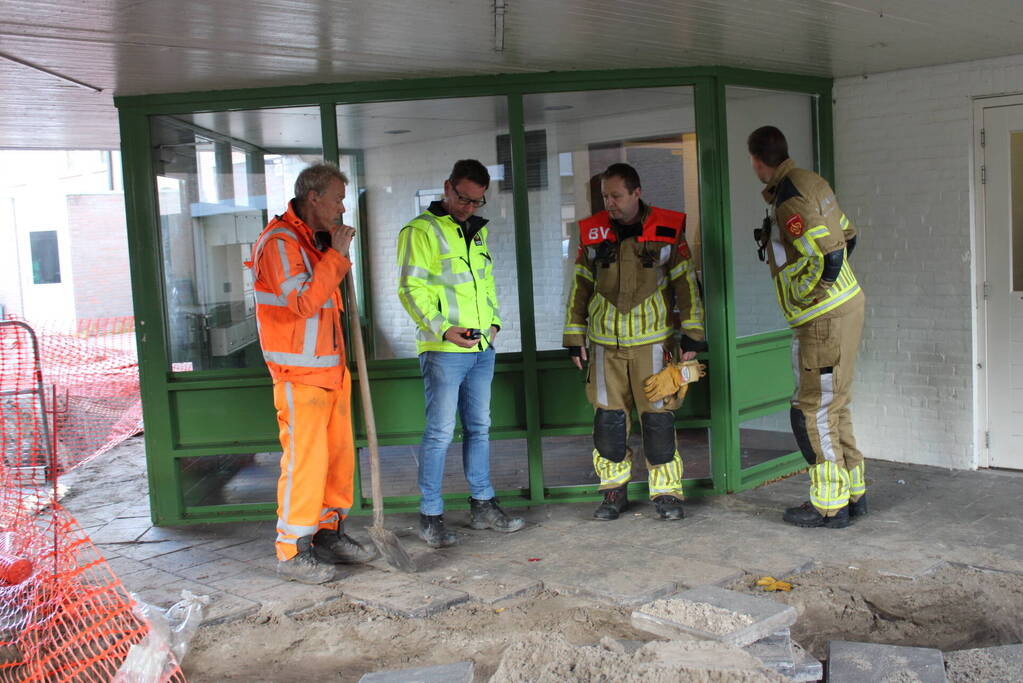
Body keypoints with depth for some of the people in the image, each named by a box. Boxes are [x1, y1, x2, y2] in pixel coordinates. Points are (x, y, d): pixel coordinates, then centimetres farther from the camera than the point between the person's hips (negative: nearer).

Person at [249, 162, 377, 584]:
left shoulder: (316, 241, 18)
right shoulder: (279, 241, -13)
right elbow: (303, 302, -25)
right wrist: (336, 255, -19)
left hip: (332, 369, 10)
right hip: (299, 374, -9)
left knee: (339, 455, 12)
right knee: (304, 460, -7)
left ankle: (329, 534, 25)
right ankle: (292, 552, 3)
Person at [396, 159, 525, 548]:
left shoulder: (478, 231, 16)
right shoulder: (421, 231, -7)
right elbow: (411, 289, -13)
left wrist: (493, 321, 11)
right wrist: (442, 328, -22)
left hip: (482, 348, 7)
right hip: (443, 351, -7)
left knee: (479, 428, 14)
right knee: (440, 432, -5)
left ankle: (482, 505, 24)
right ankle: (430, 516, 5)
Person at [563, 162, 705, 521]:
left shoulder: (667, 230, 0)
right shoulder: (592, 233, 5)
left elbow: (686, 283, 4)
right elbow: (580, 287, 11)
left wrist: (691, 333, 0)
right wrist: (575, 337, 9)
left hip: (652, 340, -2)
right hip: (605, 343, 2)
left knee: (658, 417, -1)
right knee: (608, 418, 4)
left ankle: (666, 493, 11)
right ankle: (614, 492, 17)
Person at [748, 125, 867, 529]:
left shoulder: (789, 201, -19)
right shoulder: (810, 181, 10)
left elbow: (829, 258, -25)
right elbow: (846, 237, 18)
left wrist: (802, 298, -10)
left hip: (824, 319, -10)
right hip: (843, 305, 10)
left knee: (813, 412, -1)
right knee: (834, 408, 18)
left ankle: (829, 505, 8)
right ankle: (852, 493, 26)